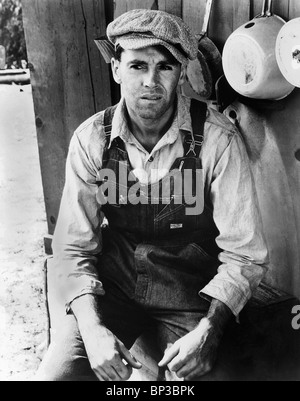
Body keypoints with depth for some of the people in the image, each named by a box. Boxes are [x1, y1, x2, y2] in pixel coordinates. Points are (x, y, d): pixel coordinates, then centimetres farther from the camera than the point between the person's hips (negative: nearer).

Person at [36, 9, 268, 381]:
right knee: (53, 373, -12)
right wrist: (93, 329, -20)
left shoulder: (217, 140, -16)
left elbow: (244, 254, -12)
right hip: (111, 289, 2)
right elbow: (73, 249, -6)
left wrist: (207, 332, -24)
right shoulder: (90, 140, -8)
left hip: (193, 294, -1)